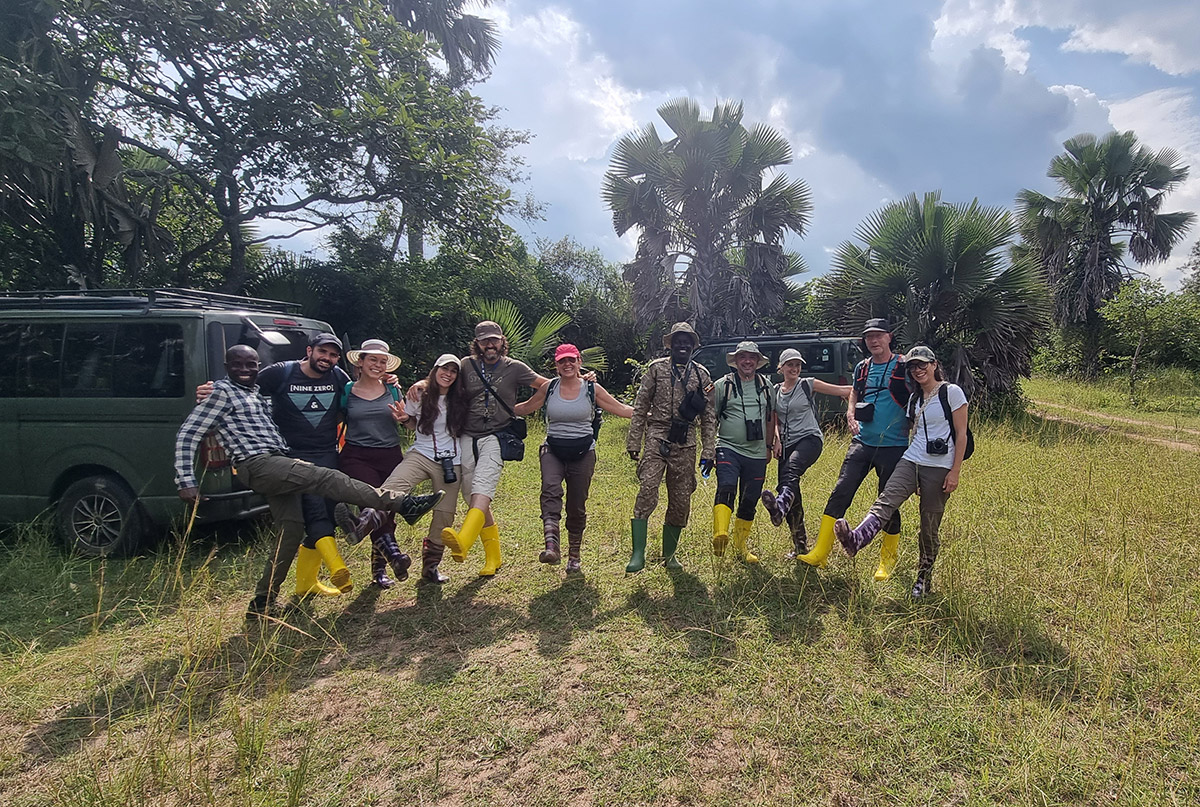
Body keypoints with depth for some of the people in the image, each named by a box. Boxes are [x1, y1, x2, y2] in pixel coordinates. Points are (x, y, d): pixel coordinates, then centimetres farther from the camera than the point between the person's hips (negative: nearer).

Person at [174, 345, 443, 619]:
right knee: (327, 478, -23)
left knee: (292, 528, 4)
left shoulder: (261, 392, 23)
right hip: (258, 465, -9)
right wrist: (187, 481, -9)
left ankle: (262, 603, 13)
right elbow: (188, 434, -1)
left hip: (277, 465, 9)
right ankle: (402, 504, -31)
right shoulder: (223, 392, 1)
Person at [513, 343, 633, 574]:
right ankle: (551, 546, -40)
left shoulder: (592, 389, 1)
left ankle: (574, 557, 22)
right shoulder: (549, 388, 4)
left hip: (583, 453, 0)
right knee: (550, 489, -28)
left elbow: (621, 409, 5)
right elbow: (525, 408, 18)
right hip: (553, 451, 0)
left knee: (577, 507, 4)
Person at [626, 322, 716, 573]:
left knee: (681, 501, 6)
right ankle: (638, 554, -14)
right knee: (648, 490, -19)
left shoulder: (702, 375, 11)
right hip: (657, 439, -3)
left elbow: (708, 417, 11)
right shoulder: (657, 368, 4)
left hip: (686, 444, 3)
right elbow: (640, 406, 4)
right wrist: (634, 442, -1)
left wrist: (709, 451, 6)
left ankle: (669, 555, 23)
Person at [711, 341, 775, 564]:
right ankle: (720, 536, -37)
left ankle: (740, 546, 25)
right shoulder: (723, 385, 0)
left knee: (749, 502, 9)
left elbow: (771, 416, 22)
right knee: (726, 489, -27)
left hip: (756, 454, 4)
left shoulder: (766, 385, 12)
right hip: (728, 448, -4)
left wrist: (769, 446, 21)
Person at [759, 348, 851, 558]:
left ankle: (780, 507, -65)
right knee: (793, 498, 1)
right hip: (787, 444, 5)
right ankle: (800, 545, 12)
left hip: (809, 438, -5)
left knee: (791, 470, -37)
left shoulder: (808, 385, 5)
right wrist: (777, 440, 3)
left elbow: (843, 391, 8)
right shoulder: (775, 390, 16)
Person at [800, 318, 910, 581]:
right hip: (862, 442, 4)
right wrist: (851, 416, 7)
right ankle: (820, 553, -3)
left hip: (893, 446, -3)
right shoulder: (862, 367, 9)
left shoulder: (904, 367, -4)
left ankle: (888, 560, 25)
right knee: (840, 493, -6)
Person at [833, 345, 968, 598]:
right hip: (911, 461, 4)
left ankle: (924, 579, 18)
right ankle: (855, 539, -46)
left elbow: (961, 435, -5)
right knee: (886, 500, -23)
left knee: (929, 528, 2)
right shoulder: (914, 399, 16)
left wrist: (955, 472, -10)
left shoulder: (952, 392, -2)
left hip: (939, 468, -4)